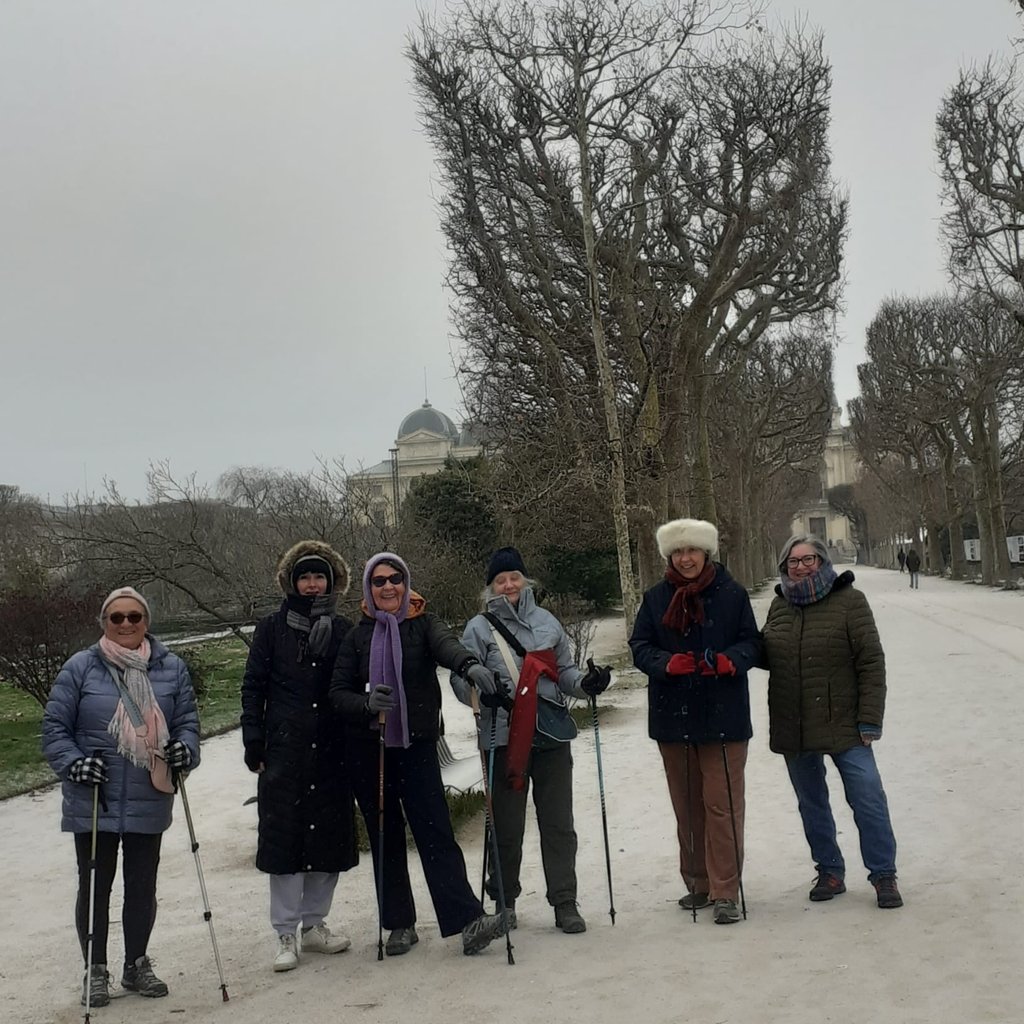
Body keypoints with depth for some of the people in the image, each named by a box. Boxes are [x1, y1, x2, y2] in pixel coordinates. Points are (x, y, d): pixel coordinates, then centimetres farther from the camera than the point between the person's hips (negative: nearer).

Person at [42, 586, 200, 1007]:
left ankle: (137, 964, 31)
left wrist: (185, 749, -13)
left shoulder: (171, 668, 2)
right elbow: (54, 726, -2)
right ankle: (95, 971, 23)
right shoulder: (80, 668, -5)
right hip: (93, 803, -2)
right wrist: (72, 762, -17)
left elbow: (186, 720, 7)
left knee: (143, 886, 13)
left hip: (149, 802, 2)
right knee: (95, 886, 8)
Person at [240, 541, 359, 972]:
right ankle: (286, 934, 9)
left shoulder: (342, 630, 9)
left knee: (330, 836, 7)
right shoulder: (271, 629, 3)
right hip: (284, 752, -2)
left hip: (332, 752, 3)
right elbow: (253, 688, 3)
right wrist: (253, 745, -4)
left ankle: (314, 924, 23)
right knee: (283, 837, -1)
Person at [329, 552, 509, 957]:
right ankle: (400, 924, 17)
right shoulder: (358, 636, 4)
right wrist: (367, 704, -22)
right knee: (385, 839, 8)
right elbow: (338, 692, 0)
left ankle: (467, 920, -13)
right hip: (368, 750, 2)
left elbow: (446, 644, -23)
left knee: (435, 832, -10)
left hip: (417, 745, -2)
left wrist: (469, 665, -45)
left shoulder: (424, 624, 0)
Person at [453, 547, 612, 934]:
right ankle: (504, 899, 21)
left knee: (558, 822, 3)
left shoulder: (546, 621, 11)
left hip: (552, 735, 3)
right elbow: (461, 680, -2)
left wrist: (587, 683, -5)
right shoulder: (479, 628, 1)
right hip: (504, 738, -2)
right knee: (507, 825, 4)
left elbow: (564, 671, 15)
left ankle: (564, 902, 11)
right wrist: (484, 692, -23)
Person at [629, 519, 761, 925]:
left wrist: (730, 660, -19)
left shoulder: (731, 594, -1)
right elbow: (639, 646, 3)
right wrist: (667, 663, -17)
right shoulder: (656, 598, 5)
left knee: (722, 805, -5)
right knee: (686, 806, 12)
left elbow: (751, 643, 2)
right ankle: (698, 883, 25)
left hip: (723, 717, -3)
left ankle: (724, 892, 2)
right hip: (673, 719, 3)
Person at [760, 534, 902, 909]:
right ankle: (829, 872, 27)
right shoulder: (779, 606, 8)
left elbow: (871, 663, -9)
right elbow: (767, 656, 19)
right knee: (811, 804, 13)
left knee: (868, 799, -4)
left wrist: (869, 720, -13)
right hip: (793, 730, 5)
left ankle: (883, 875, 10)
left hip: (843, 725, -4)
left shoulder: (849, 601, -6)